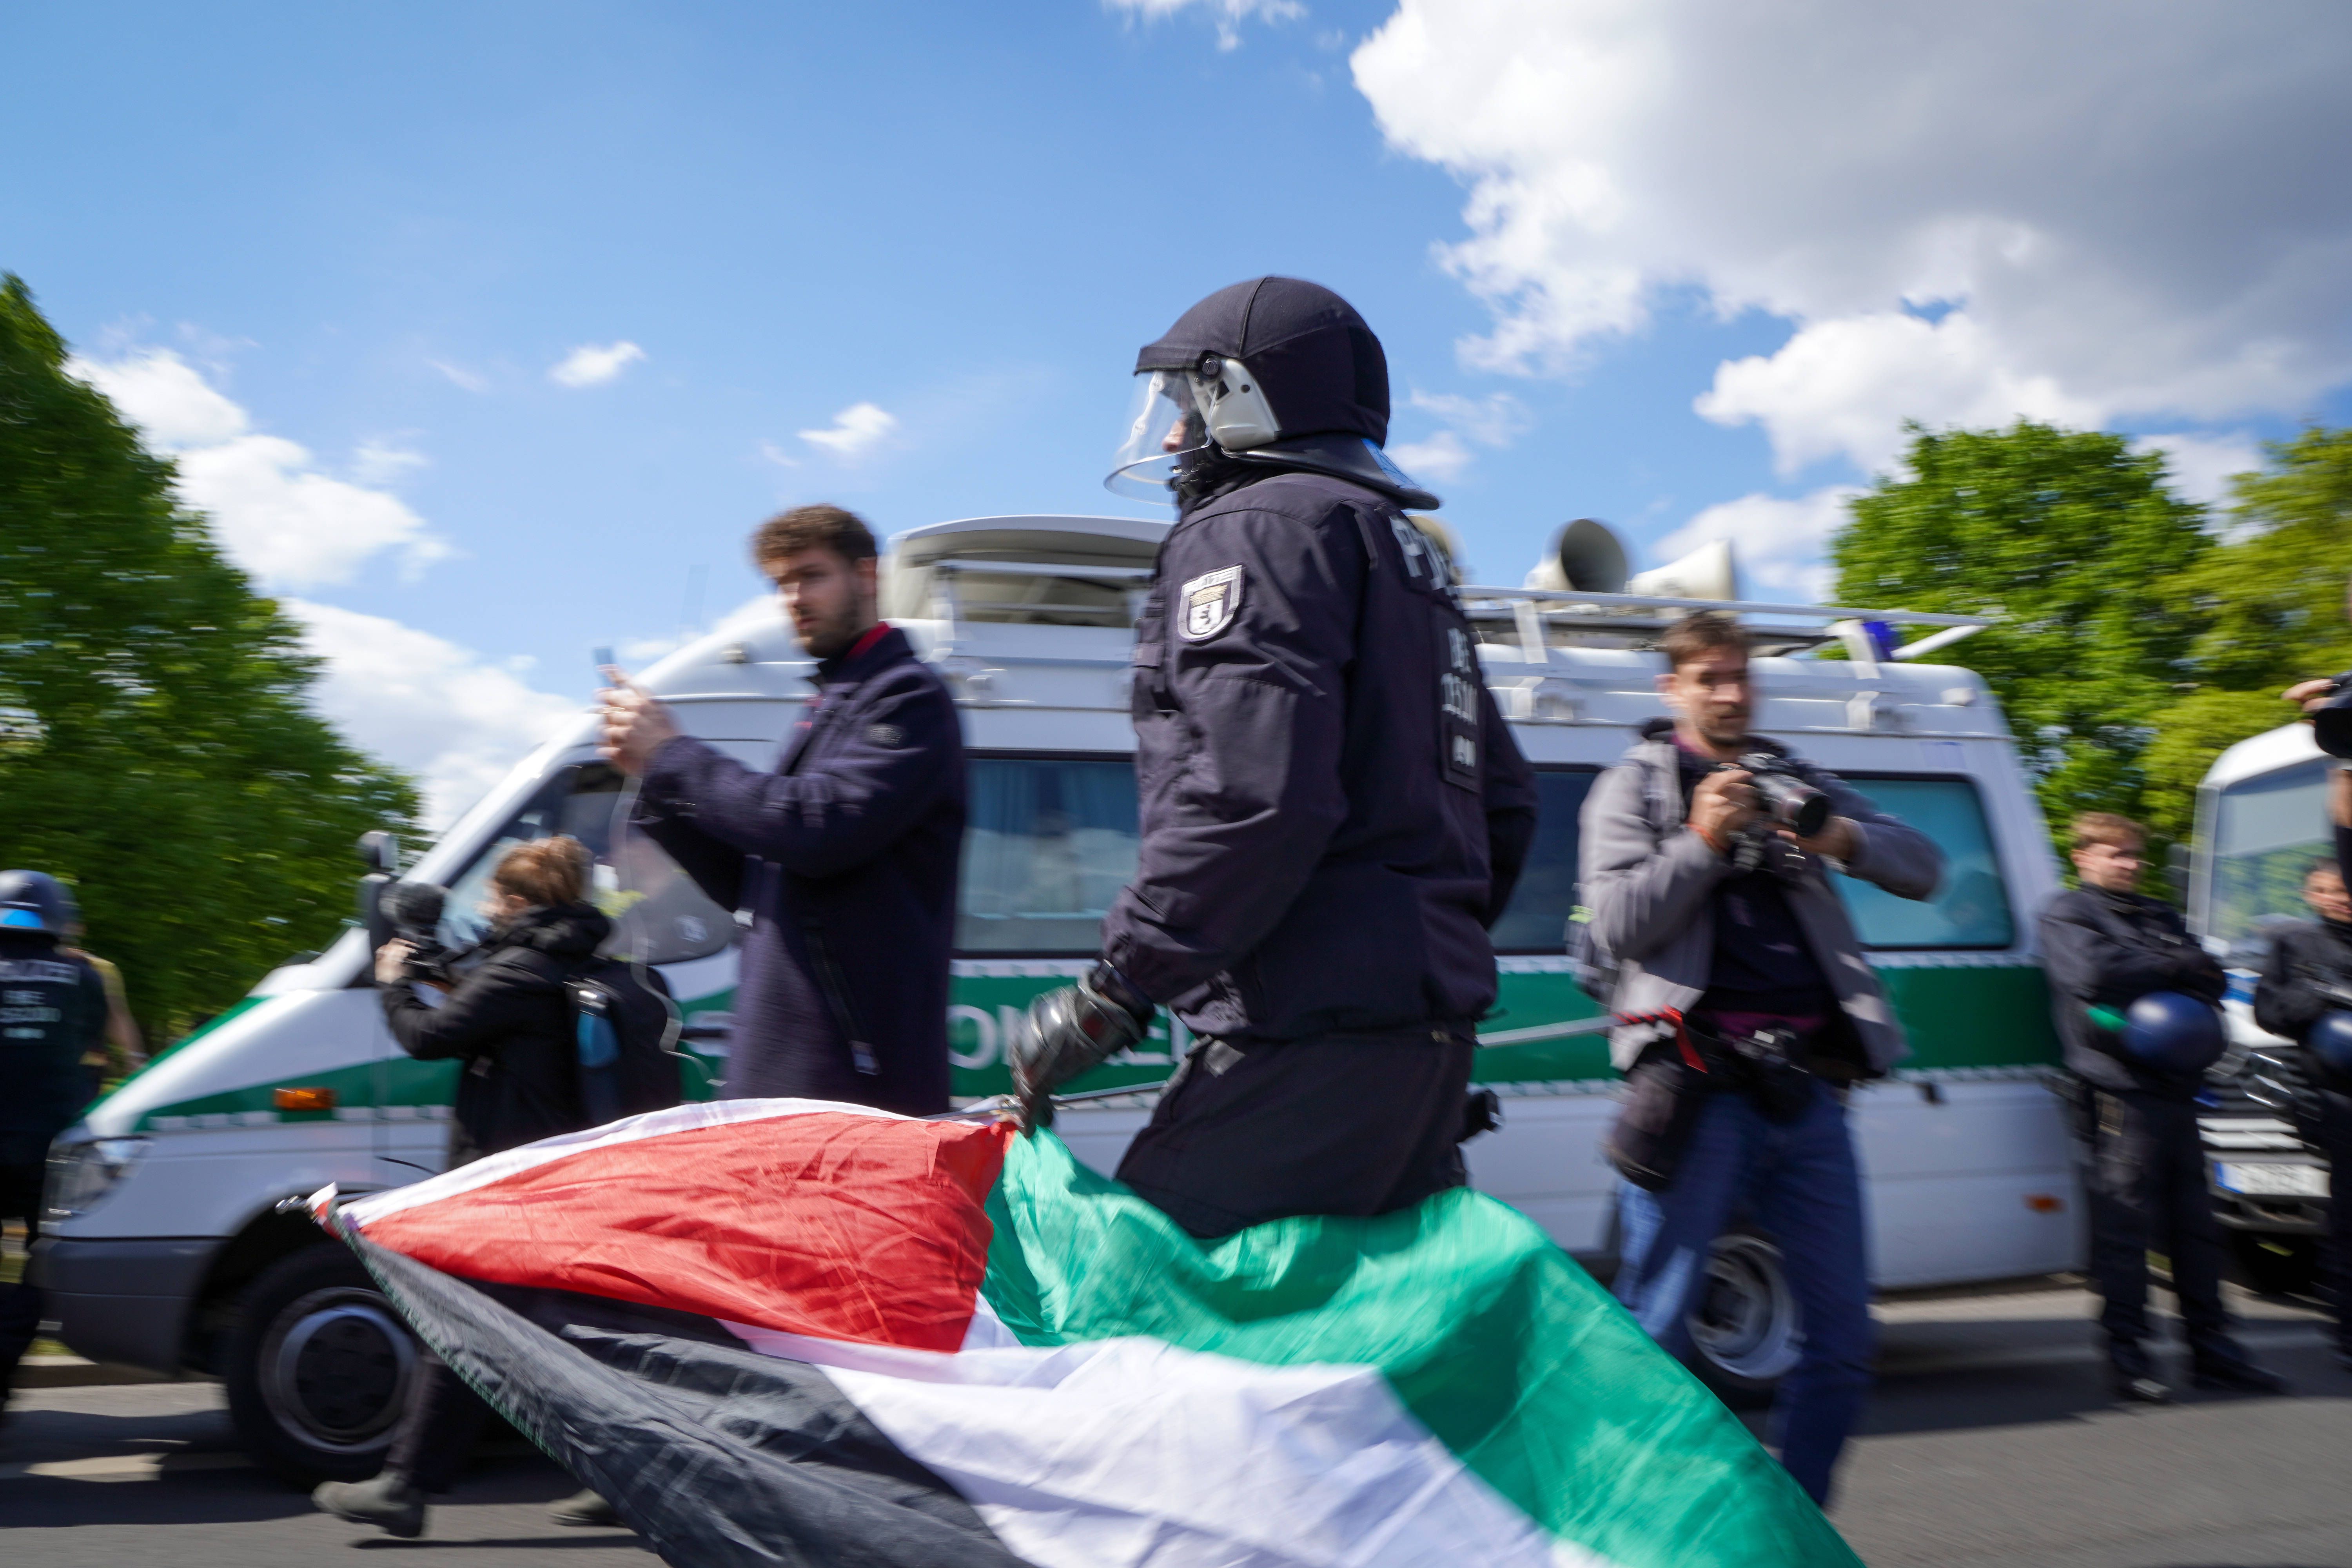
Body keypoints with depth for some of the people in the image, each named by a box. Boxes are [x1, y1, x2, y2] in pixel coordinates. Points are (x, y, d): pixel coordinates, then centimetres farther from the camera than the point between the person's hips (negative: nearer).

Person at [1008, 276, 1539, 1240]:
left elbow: (1254, 795, -21)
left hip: (1314, 1030, -10)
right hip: (1432, 1025, 10)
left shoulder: (1256, 526, -5)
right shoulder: (1405, 553, 26)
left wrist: (1115, 989, -16)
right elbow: (1505, 803, 26)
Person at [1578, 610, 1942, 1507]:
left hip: (1807, 1087, 5)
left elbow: (1923, 869, 13)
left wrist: (1845, 840, -7)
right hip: (1699, 1087, -5)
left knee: (1844, 1333, 8)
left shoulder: (1799, 782, 20)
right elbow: (1614, 927, -4)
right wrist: (1702, 841, -14)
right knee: (1655, 1332, -4)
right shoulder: (1634, 788, 7)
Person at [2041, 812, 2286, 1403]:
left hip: (2175, 1083, 7)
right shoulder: (2067, 913, 3)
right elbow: (2094, 971, -15)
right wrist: (2176, 966, -2)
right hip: (2118, 1085, -7)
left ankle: (2212, 1349, 18)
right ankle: (2128, 1357, 0)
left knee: (2195, 1225, 10)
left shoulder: (2161, 915, 24)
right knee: (2124, 1226, -6)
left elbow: (2212, 978, 15)